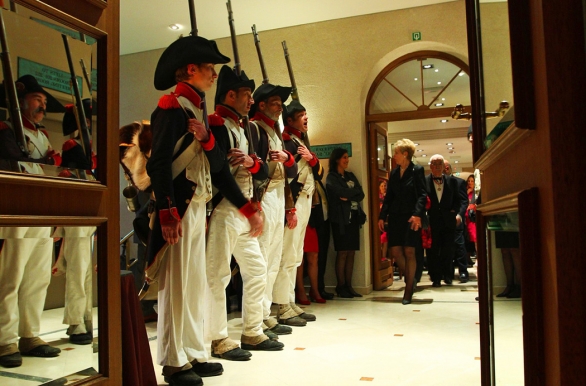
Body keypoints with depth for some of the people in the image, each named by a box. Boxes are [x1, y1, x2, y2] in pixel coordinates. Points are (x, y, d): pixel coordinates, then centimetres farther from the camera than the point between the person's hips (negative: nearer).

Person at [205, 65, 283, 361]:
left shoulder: (244, 130, 21)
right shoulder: (217, 126, -8)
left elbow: (263, 172, 13)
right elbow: (214, 172, -19)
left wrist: (251, 162, -8)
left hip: (244, 213, 10)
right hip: (222, 212, -10)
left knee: (257, 270, 13)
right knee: (218, 275, -4)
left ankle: (252, 333, 24)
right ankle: (219, 340, 8)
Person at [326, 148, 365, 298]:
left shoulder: (351, 176, 19)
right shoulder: (331, 177, 1)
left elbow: (361, 195, 8)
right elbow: (341, 193, -15)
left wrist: (348, 196, -9)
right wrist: (354, 192, -1)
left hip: (353, 216, 6)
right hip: (340, 217, -6)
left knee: (351, 253, 3)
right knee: (342, 252, -6)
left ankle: (348, 286, 7)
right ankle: (341, 287, 0)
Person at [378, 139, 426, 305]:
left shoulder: (417, 170, -2)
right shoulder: (393, 173, 14)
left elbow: (422, 194, -9)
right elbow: (388, 196, 14)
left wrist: (417, 214, -21)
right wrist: (382, 216, 6)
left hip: (411, 216, -5)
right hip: (395, 216, 5)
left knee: (409, 252, -4)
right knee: (395, 251, 0)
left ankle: (408, 289, 7)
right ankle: (410, 281, 21)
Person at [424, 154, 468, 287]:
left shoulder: (452, 181, 7)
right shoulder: (424, 181, -1)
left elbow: (463, 199, 5)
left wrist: (459, 213, -10)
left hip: (448, 221, 2)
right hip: (432, 222, -2)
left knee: (448, 250, 7)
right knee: (433, 251, 3)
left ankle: (447, 276, 24)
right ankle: (436, 278, 14)